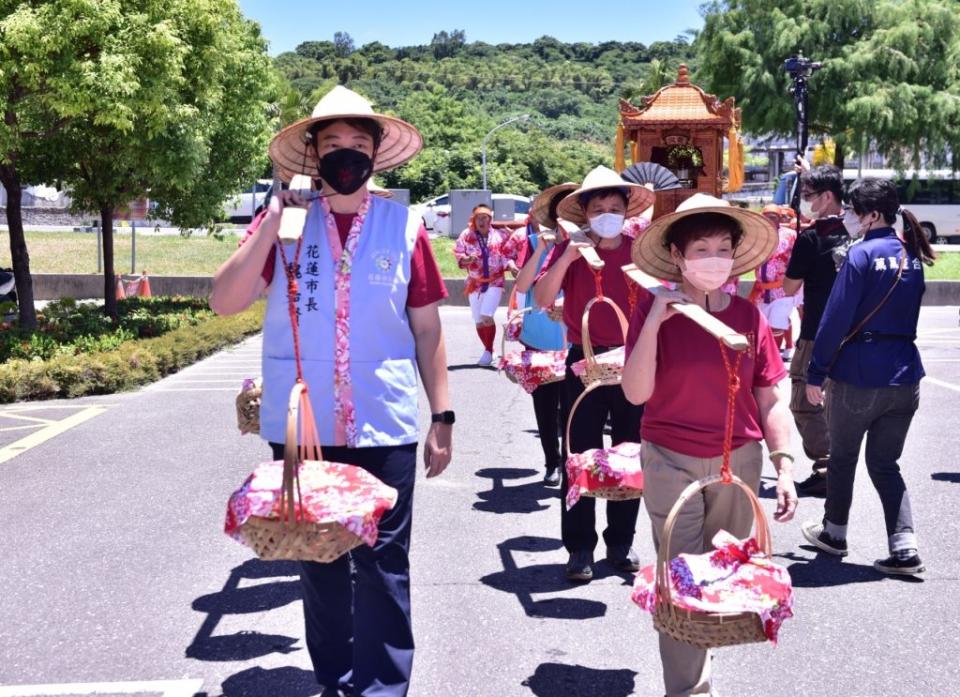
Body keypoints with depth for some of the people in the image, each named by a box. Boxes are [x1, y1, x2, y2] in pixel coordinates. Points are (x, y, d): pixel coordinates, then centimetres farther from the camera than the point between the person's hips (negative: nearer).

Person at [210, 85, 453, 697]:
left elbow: (427, 328, 4)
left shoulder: (403, 226, 1)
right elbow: (225, 302, -5)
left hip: (384, 428, -1)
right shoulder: (284, 222, 3)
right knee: (319, 563, 13)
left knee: (382, 566, 2)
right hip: (301, 426, 2)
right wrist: (271, 226, -14)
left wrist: (443, 418, 1)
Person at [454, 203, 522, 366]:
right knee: (479, 321, 7)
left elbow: (507, 256, 1)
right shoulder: (467, 235, -3)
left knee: (486, 316, -19)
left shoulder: (499, 235, -3)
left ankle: (488, 351, -5)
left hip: (494, 282, -2)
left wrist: (512, 266, -18)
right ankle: (489, 351, 26)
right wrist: (468, 259, -25)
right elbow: (458, 255, -5)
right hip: (475, 283, 2)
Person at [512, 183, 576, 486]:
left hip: (575, 344, 0)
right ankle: (552, 463, 20)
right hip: (540, 341, 1)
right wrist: (542, 247, -16)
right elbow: (521, 285, -8)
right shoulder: (536, 241, 2)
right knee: (545, 405, 8)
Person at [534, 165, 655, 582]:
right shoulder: (570, 251, 0)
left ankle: (621, 544, 22)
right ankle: (580, 549, 9)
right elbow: (541, 300, -13)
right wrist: (565, 258, -22)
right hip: (585, 362, -2)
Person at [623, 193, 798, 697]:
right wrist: (654, 320, -23)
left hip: (739, 462, 3)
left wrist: (784, 465, -3)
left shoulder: (748, 315, 0)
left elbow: (769, 399, 4)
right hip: (671, 463, -3)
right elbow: (636, 393, -15)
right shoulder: (653, 309, -7)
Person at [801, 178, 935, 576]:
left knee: (843, 456, 14)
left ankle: (834, 532, 30)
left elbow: (836, 318, -16)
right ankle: (904, 548, 2)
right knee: (885, 463, 13)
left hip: (859, 375, -6)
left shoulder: (862, 255, -14)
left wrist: (816, 372, -10)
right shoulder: (911, 256, 8)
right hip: (904, 375, 6)